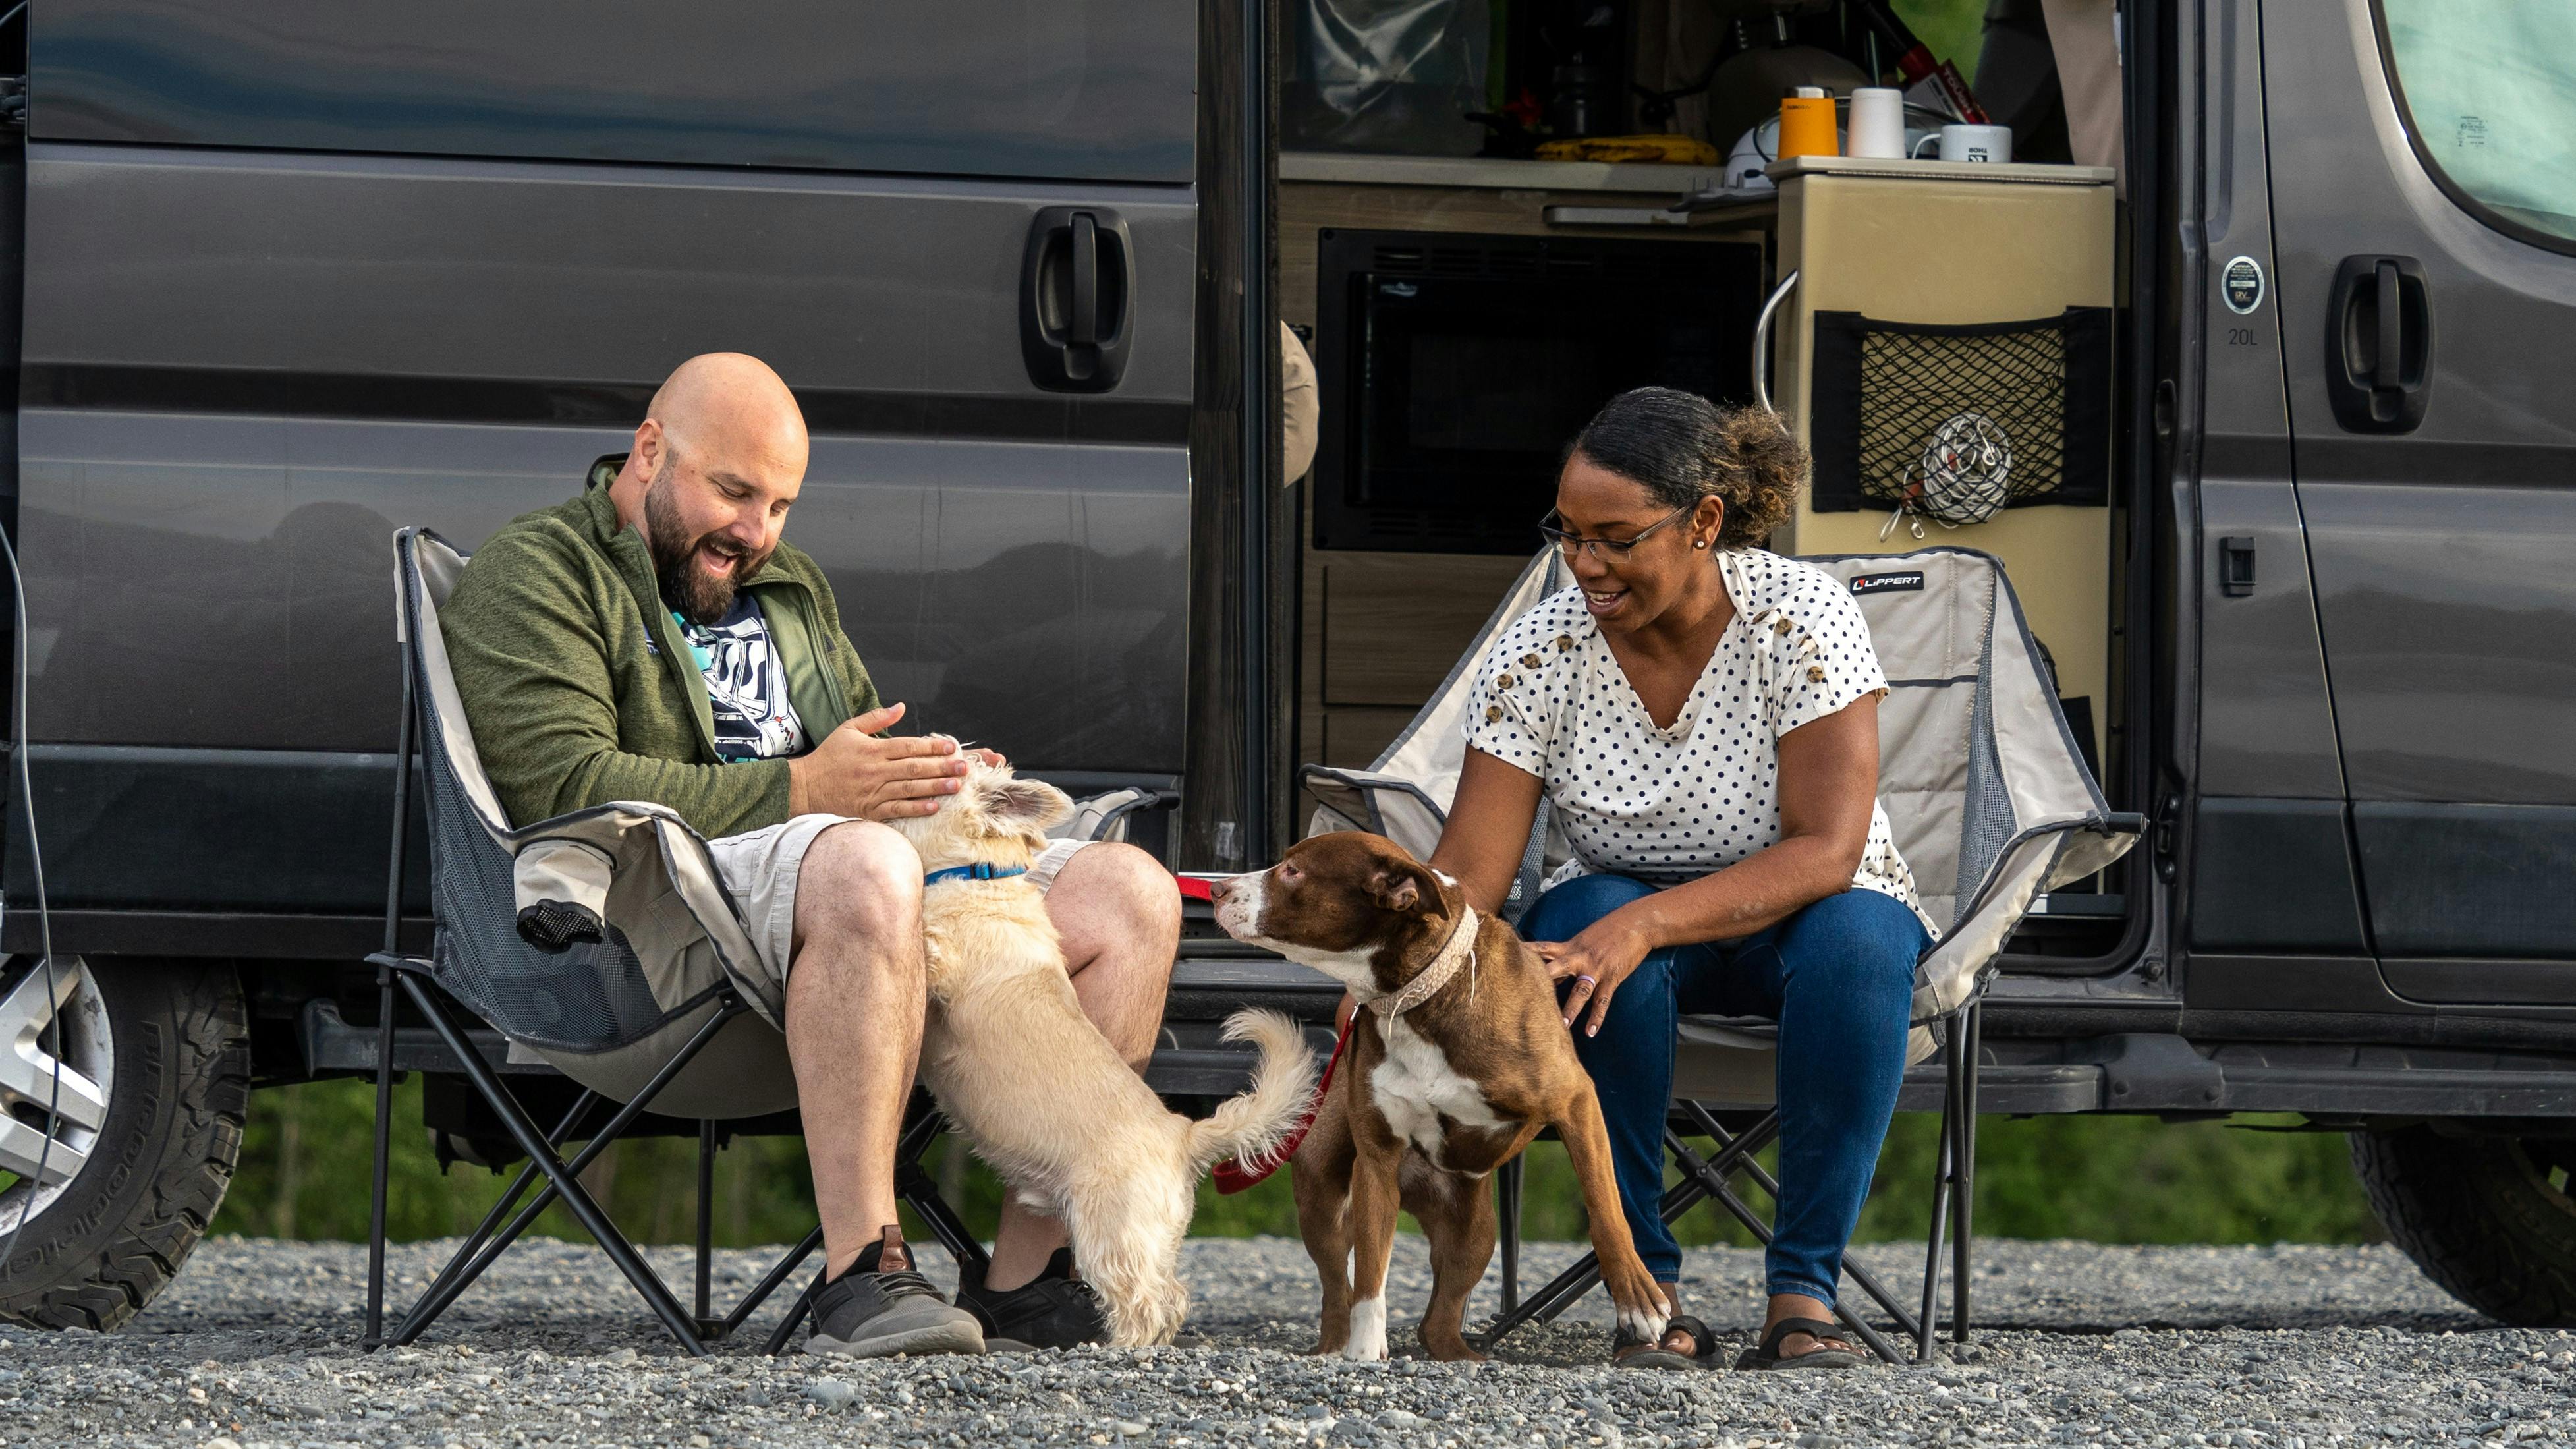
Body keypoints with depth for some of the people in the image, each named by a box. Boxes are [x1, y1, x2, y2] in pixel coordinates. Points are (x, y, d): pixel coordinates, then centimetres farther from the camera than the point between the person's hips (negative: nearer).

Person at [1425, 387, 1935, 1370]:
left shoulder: (1802, 618, -19)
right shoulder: (1537, 657, -12)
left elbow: (1825, 853, -27)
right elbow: (1466, 878, -15)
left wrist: (1646, 924, -40)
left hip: (1788, 918, -1)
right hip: (1623, 911, 1)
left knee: (1853, 938, -37)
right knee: (1583, 918, -35)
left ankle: (1805, 1290, -29)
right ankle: (1646, 1280, -25)